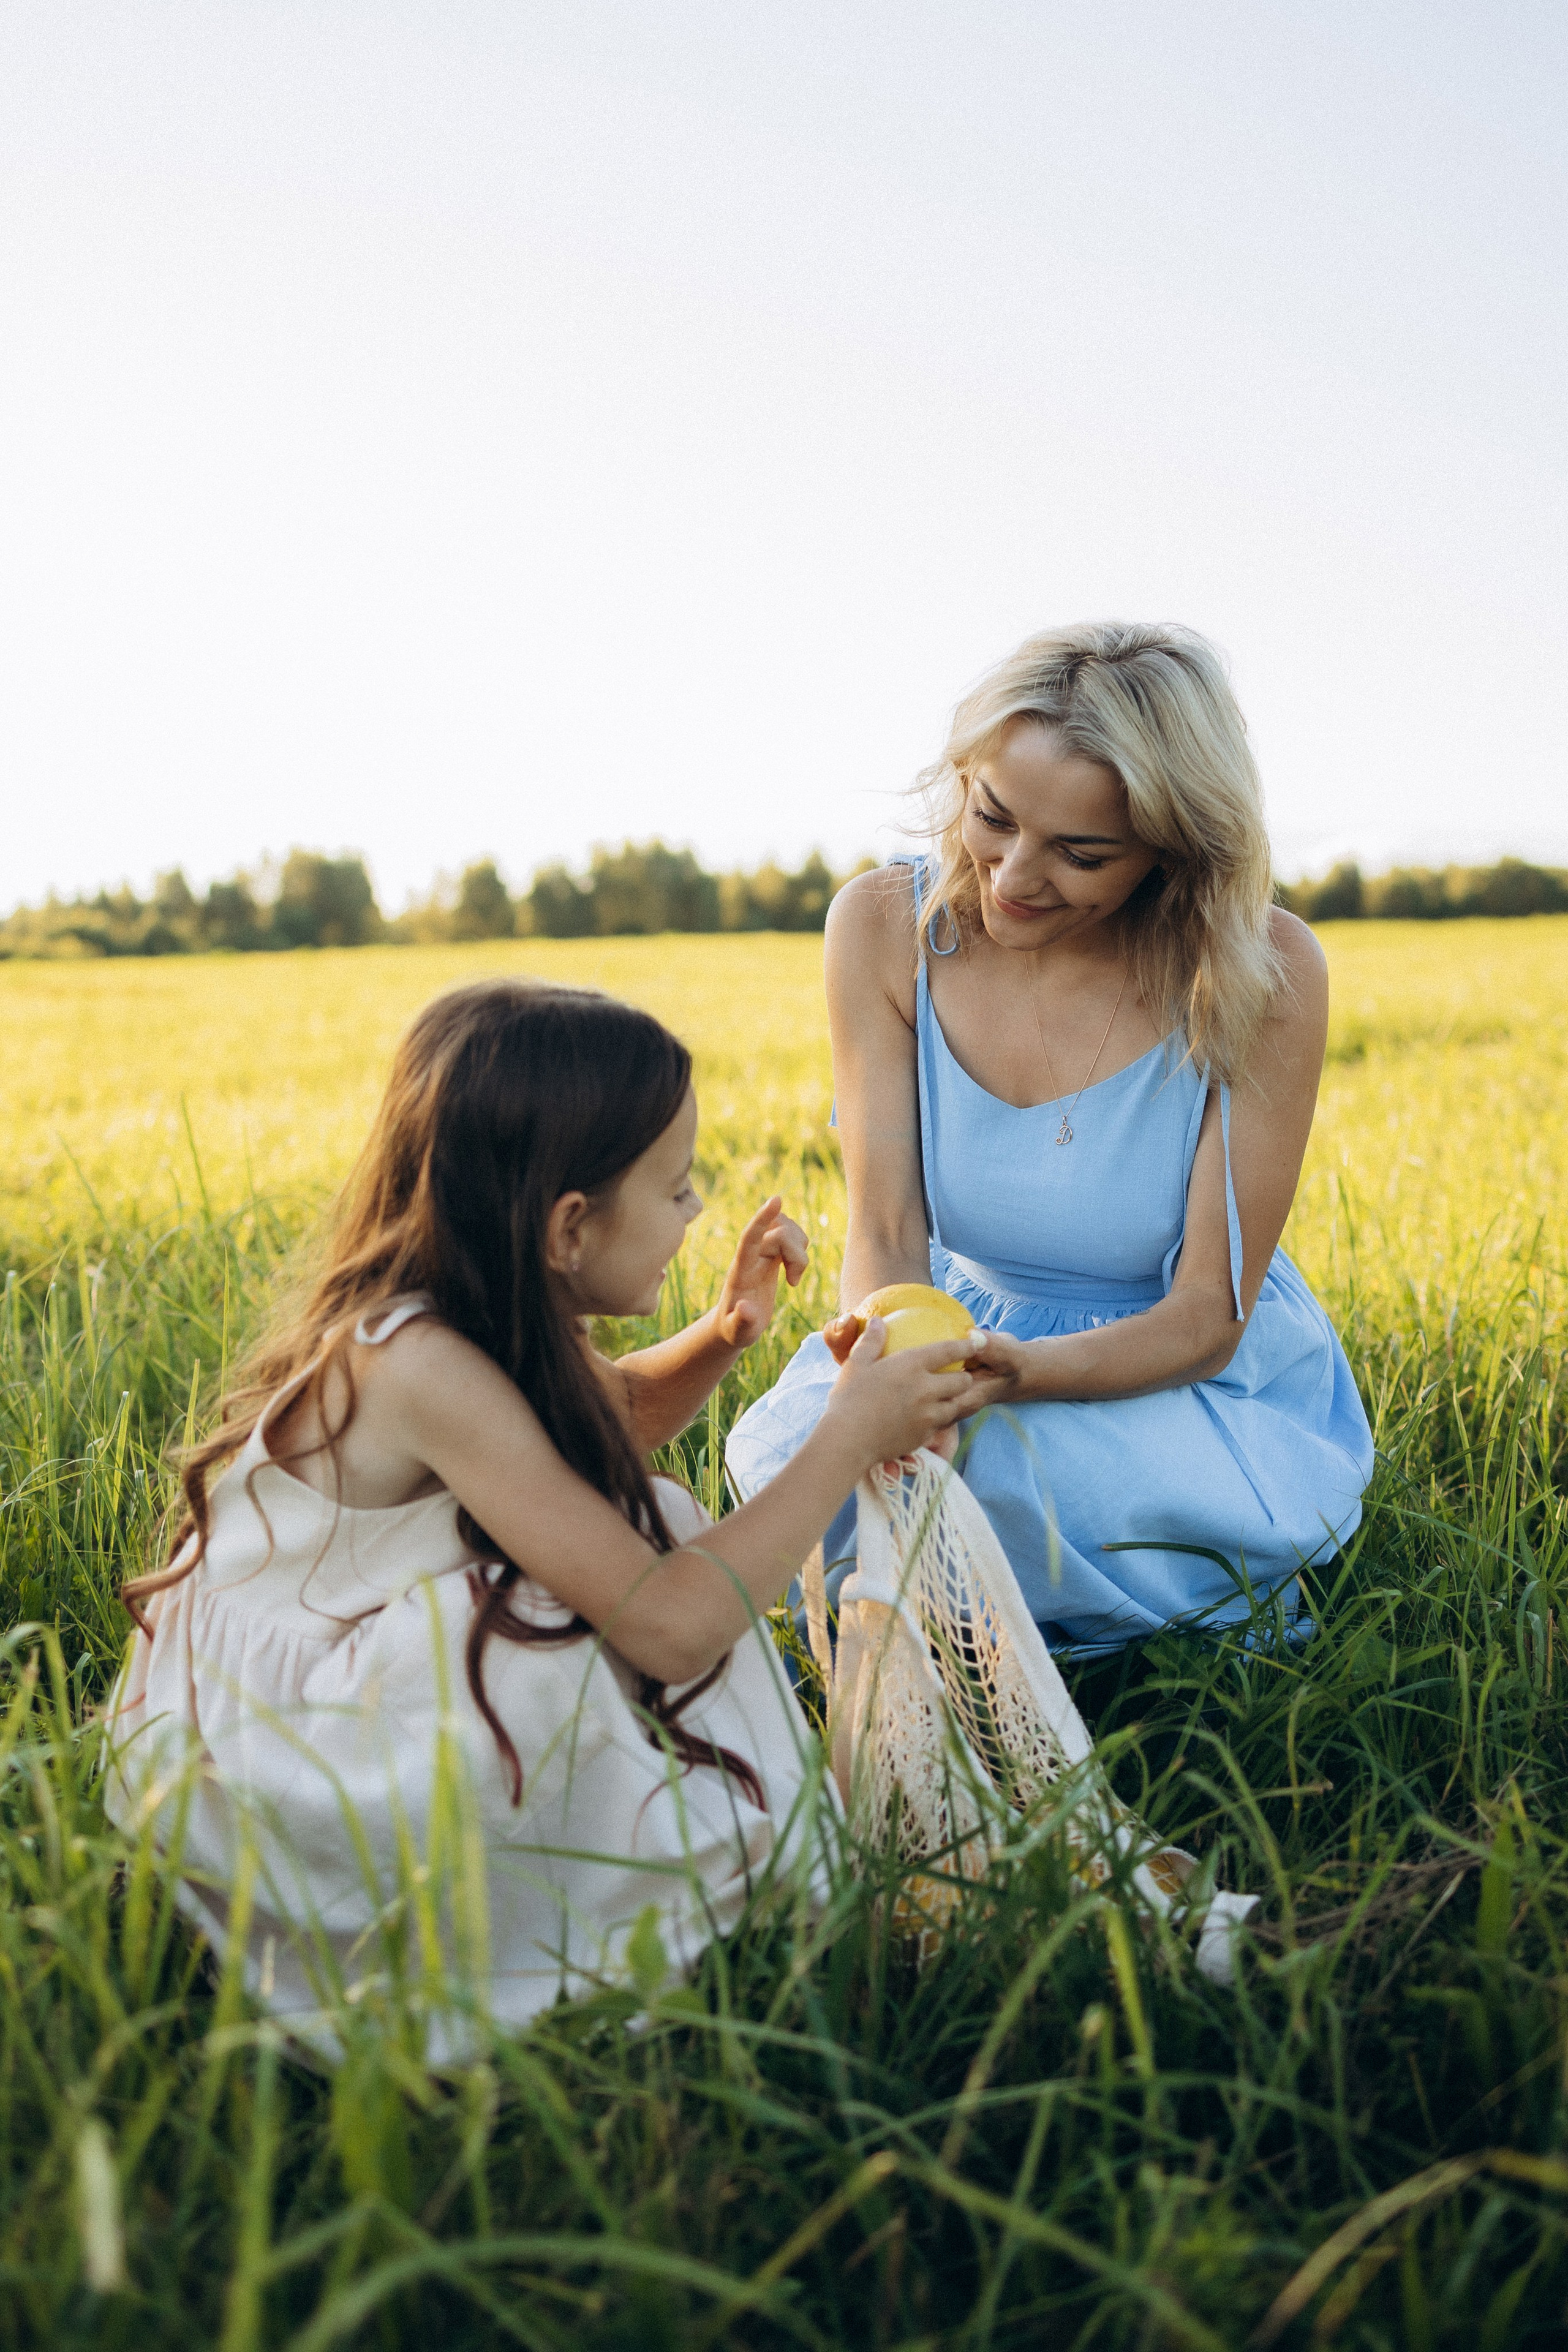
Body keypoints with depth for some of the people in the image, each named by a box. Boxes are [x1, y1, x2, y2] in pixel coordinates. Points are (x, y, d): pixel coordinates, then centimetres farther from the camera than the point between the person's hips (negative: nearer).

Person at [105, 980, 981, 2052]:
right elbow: (670, 1626, -32)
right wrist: (849, 1439, -21)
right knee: (630, 1594, -25)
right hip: (243, 1761, -9)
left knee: (630, 1516, 0)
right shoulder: (424, 1367, -30)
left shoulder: (469, 1321, -5)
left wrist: (726, 1330, -1)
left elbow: (613, 1419, 19)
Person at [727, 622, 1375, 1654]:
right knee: (799, 1459, -27)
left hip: (1199, 1393, -3)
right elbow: (887, 1226, -14)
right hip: (961, 1336, 3)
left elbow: (1204, 1322, -19)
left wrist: (1022, 1371, -39)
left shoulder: (1265, 972, -21)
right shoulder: (886, 927, -14)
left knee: (1001, 1470, -33)